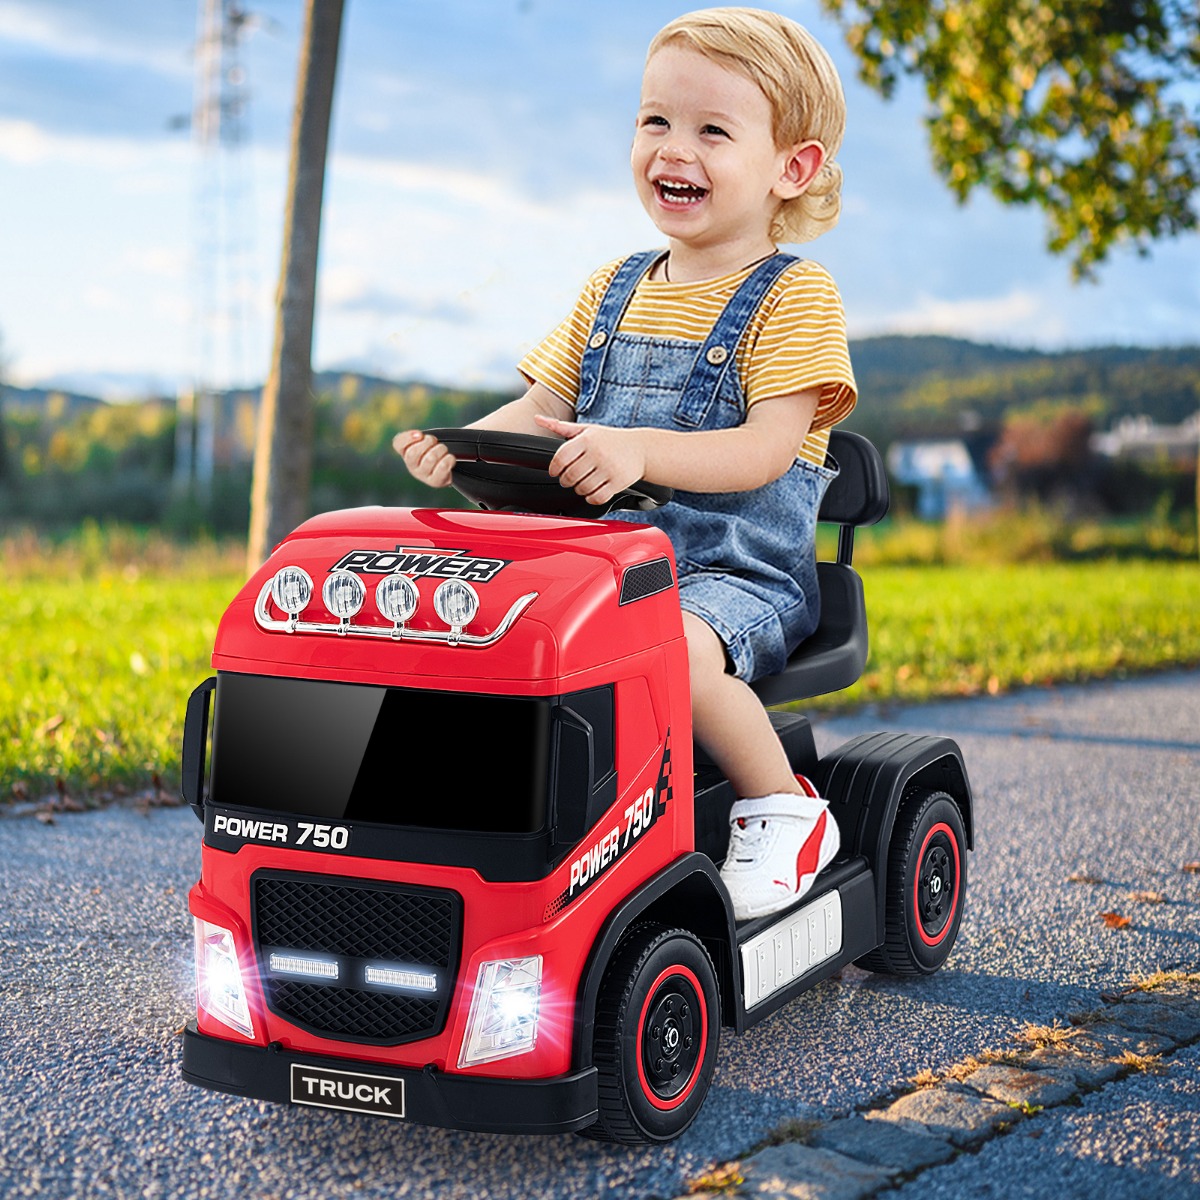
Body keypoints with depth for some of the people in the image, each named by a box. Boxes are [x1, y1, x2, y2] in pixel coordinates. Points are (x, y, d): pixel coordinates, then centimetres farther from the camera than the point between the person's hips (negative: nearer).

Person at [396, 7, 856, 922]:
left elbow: (767, 448, -18)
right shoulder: (613, 291, 16)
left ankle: (784, 808, -11)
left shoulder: (793, 297, -5)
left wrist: (639, 450, -34)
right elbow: (543, 408, 13)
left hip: (740, 572, -6)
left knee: (678, 644, -36)